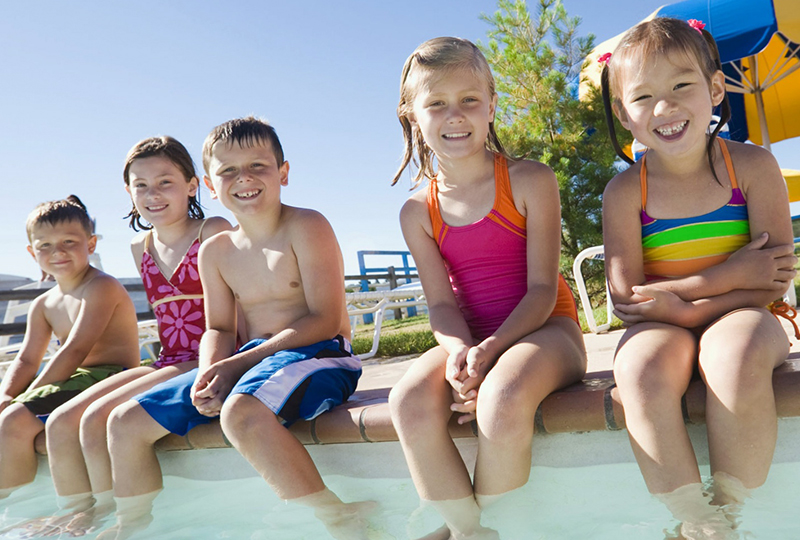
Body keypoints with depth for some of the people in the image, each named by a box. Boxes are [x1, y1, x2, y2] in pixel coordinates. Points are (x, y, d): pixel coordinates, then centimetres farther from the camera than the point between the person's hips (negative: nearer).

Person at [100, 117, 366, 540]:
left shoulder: (306, 227, -10)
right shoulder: (216, 251, 10)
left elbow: (325, 320, -16)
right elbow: (218, 330, 13)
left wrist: (237, 363, -18)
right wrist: (210, 373, -11)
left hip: (318, 355, -7)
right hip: (250, 361, 7)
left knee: (241, 413, -40)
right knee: (126, 422, 6)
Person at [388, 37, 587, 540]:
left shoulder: (530, 181, -3)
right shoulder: (418, 212, 5)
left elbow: (542, 289, -8)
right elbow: (442, 303, -1)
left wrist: (491, 347, -23)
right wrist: (459, 350, -23)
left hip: (542, 329, -3)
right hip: (468, 339, 3)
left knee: (502, 398, -35)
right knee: (410, 402, -27)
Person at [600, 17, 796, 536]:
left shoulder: (752, 166, -3)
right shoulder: (625, 192, -4)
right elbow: (627, 299, -10)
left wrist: (675, 295, -17)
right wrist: (732, 275, -13)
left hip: (739, 318, 0)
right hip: (661, 327, 1)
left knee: (736, 353, -35)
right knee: (641, 371, -33)